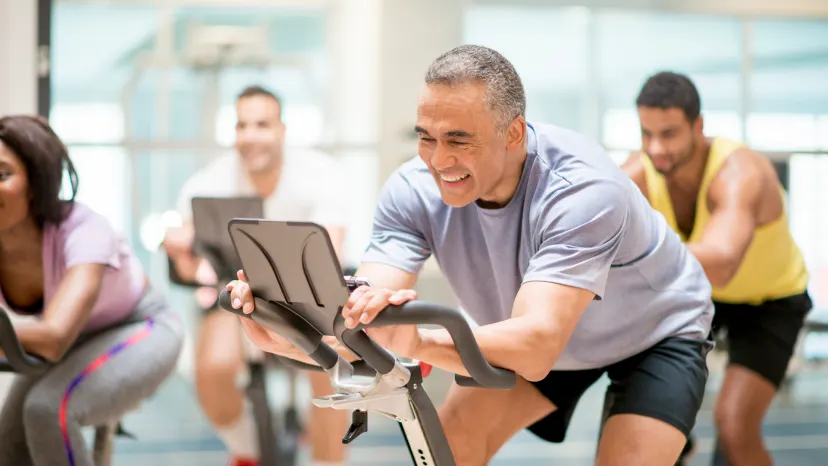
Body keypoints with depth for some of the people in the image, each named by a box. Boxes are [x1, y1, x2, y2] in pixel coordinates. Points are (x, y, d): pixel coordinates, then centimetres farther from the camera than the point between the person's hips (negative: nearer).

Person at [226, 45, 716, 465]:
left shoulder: (583, 189, -39)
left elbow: (536, 350, -50)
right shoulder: (415, 190, -24)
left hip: (654, 332, -4)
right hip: (535, 335, 4)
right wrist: (284, 335, -53)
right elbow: (357, 329, -32)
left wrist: (418, 342, -66)